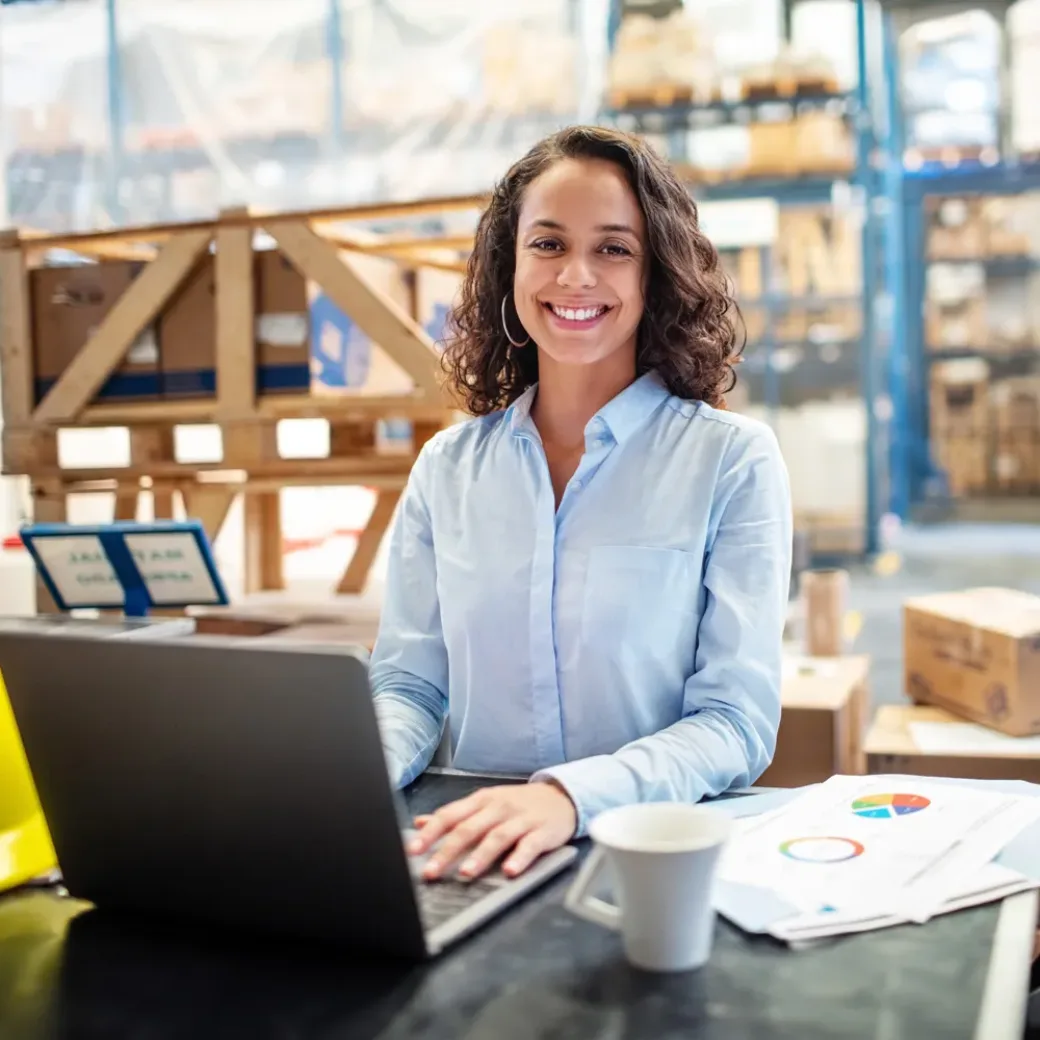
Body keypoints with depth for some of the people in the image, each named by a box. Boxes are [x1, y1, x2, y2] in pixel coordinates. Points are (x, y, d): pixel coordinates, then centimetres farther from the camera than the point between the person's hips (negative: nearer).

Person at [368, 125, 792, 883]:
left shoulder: (732, 460, -4)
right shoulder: (447, 467, 7)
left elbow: (737, 724, -9)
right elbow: (410, 686, 9)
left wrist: (571, 794, -26)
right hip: (472, 859, 3)